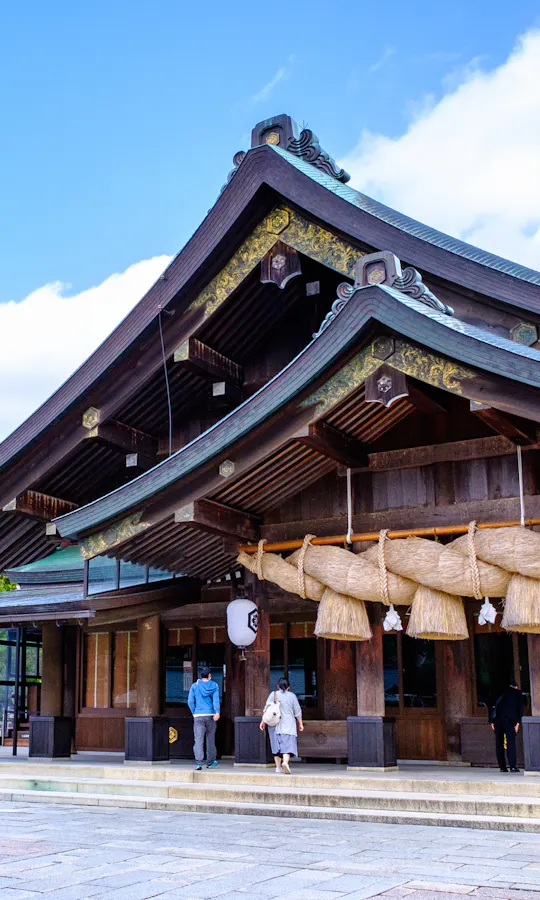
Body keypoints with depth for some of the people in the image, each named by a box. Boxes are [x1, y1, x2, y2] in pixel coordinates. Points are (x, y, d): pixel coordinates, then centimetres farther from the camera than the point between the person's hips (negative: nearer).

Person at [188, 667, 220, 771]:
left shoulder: (195, 686, 7)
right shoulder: (214, 686, 5)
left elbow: (190, 701, 0)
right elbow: (216, 700, -8)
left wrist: (194, 712, 11)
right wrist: (217, 712, -19)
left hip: (198, 716, 0)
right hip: (211, 715, 1)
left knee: (198, 740, -6)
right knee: (210, 739, 13)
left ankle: (198, 762, -21)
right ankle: (210, 762, 23)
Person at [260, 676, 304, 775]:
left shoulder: (273, 694, 2)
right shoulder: (292, 696, 1)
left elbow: (267, 709, -2)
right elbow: (297, 711, 2)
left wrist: (263, 721, 2)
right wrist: (300, 723, 10)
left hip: (274, 725, 2)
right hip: (288, 724, -2)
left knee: (276, 745, 12)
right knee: (288, 745, -7)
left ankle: (278, 766, 15)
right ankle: (285, 762, -30)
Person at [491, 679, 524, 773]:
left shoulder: (503, 692, 23)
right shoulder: (518, 693, 14)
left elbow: (495, 706, 16)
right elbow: (520, 708, 3)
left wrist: (492, 721, 13)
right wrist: (518, 722, -1)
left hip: (497, 719, 3)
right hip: (509, 719, -3)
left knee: (499, 743, 8)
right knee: (511, 742, -5)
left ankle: (502, 766, 7)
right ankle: (512, 766, -14)